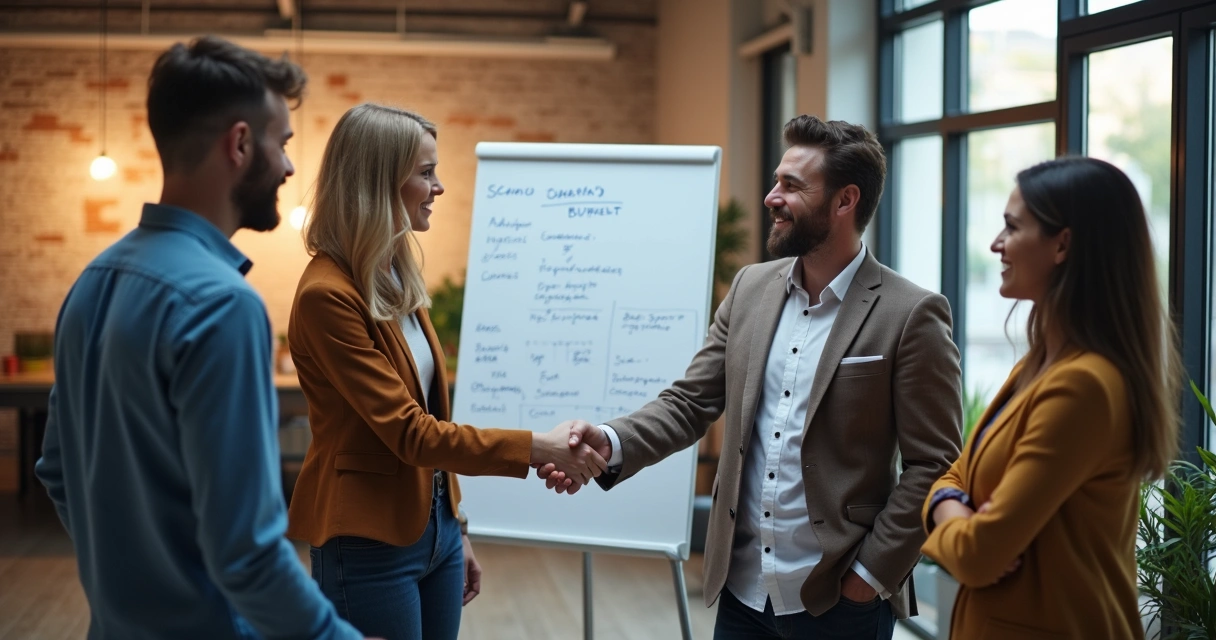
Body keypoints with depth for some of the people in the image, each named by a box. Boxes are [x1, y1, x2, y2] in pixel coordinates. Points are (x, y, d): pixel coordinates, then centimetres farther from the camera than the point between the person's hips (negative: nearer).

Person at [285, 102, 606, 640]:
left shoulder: (396, 279, 8)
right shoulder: (327, 295, -18)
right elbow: (409, 433, -21)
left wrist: (453, 528, 15)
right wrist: (537, 448, -20)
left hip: (431, 525, 8)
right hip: (368, 541, -8)